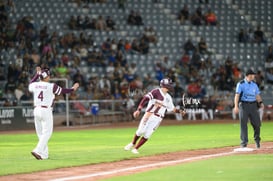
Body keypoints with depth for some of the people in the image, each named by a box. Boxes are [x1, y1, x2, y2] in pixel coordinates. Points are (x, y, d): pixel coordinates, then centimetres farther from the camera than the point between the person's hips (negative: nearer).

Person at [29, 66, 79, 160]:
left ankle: (44, 154, 13)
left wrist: (37, 74, 39)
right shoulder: (51, 86, -9)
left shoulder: (34, 85, 5)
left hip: (36, 110, 6)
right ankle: (38, 151, -18)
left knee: (40, 133, 11)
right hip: (46, 111, -6)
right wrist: (73, 89, 22)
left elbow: (30, 84, 30)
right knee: (46, 133, -4)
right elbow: (63, 91, 4)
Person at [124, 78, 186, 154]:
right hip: (149, 114, -4)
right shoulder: (156, 91, -6)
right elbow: (145, 98, -16)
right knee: (141, 131, -11)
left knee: (147, 135, -4)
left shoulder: (168, 98, 14)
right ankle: (132, 144, 18)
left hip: (158, 118, 4)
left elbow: (172, 108, 24)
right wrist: (138, 110, -26)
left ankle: (135, 148, 10)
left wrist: (179, 111, 7)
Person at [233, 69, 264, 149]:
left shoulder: (254, 84, 13)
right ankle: (244, 142, -1)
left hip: (253, 105, 4)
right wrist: (236, 106, -20)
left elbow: (257, 95, 15)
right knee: (243, 124, -5)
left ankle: (257, 140, 19)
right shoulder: (241, 84, -2)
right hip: (244, 105, -4)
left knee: (257, 123, 1)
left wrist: (260, 102, -4)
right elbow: (237, 95, -9)